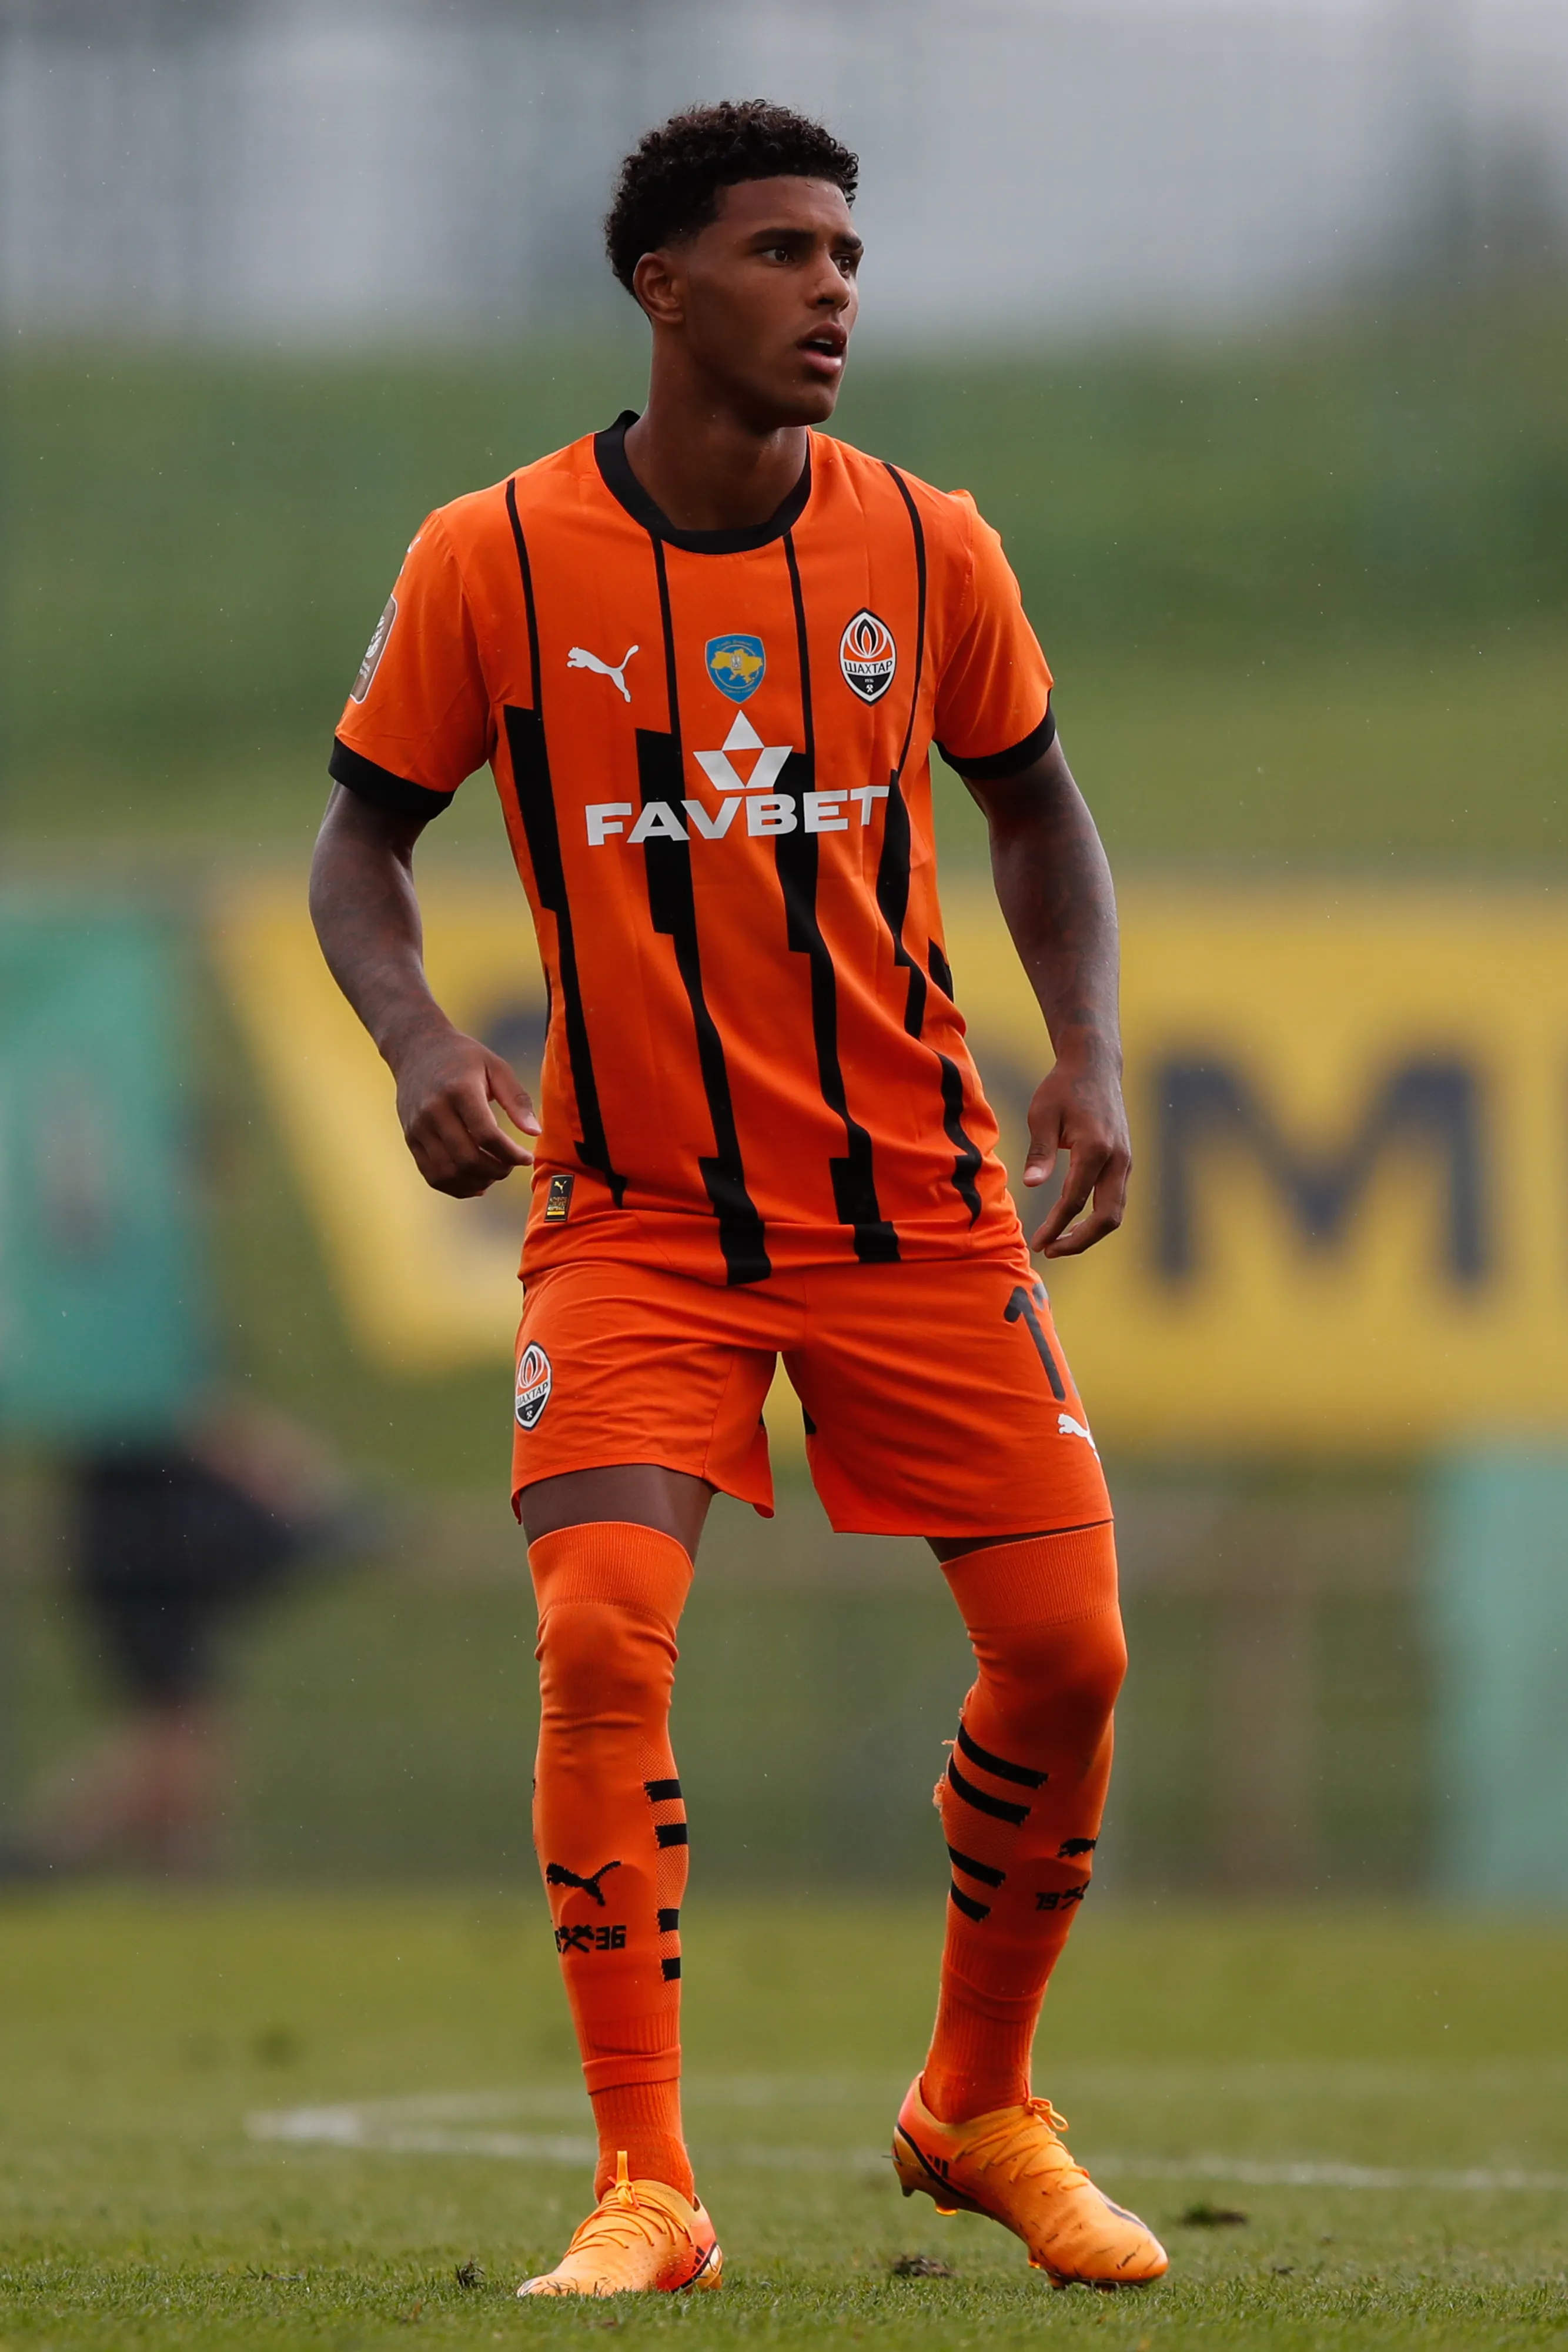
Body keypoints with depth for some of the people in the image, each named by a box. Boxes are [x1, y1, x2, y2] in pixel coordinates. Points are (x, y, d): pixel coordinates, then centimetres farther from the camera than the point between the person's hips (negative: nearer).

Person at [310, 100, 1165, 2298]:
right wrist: (421, 1045, -17)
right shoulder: (497, 562, -8)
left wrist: (1089, 1054, -1)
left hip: (916, 1190, 2)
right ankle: (646, 2186, -14)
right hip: (634, 1199, -2)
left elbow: (1035, 802, 14)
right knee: (604, 1632, -21)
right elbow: (362, 839, 2)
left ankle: (982, 2109, 23)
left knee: (1065, 1649, -1)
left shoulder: (929, 551, -2)